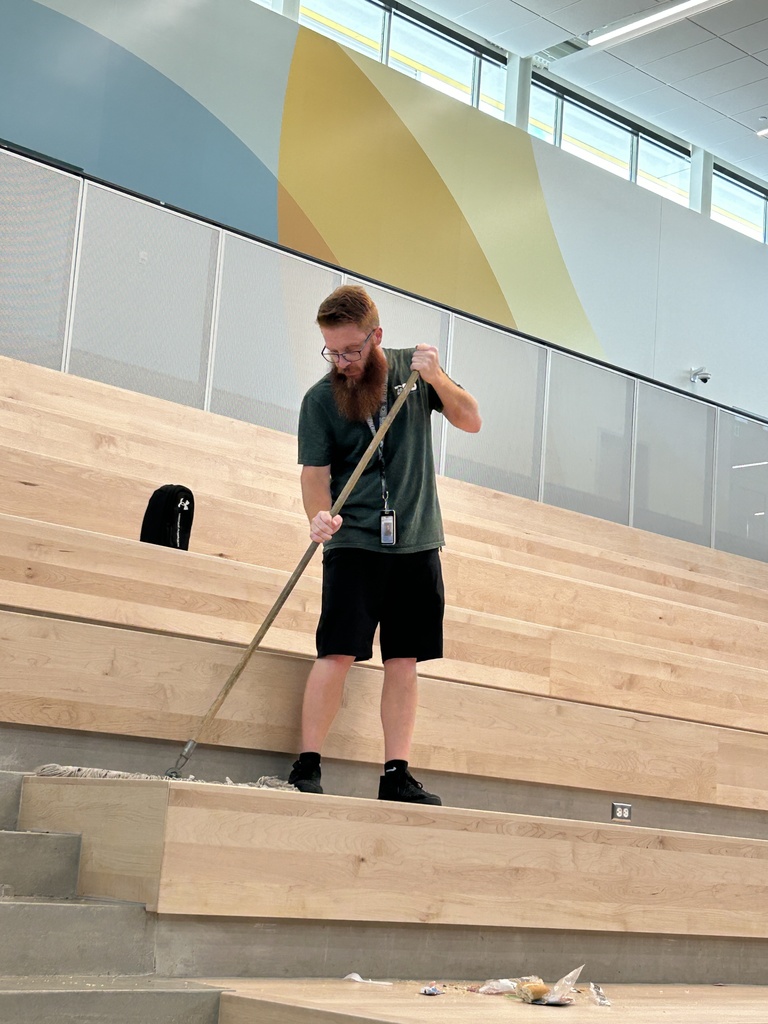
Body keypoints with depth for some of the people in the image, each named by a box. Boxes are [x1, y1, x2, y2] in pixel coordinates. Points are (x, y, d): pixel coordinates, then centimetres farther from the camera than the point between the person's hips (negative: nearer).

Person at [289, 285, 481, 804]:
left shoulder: (411, 369, 5)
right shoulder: (320, 400, -2)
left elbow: (471, 420, 5)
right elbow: (315, 473, -3)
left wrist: (437, 379, -13)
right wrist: (319, 516, -24)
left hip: (417, 541, 3)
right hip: (353, 542, -2)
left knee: (404, 659, 2)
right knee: (338, 652, -11)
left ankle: (397, 774, 5)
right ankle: (307, 767, -5)